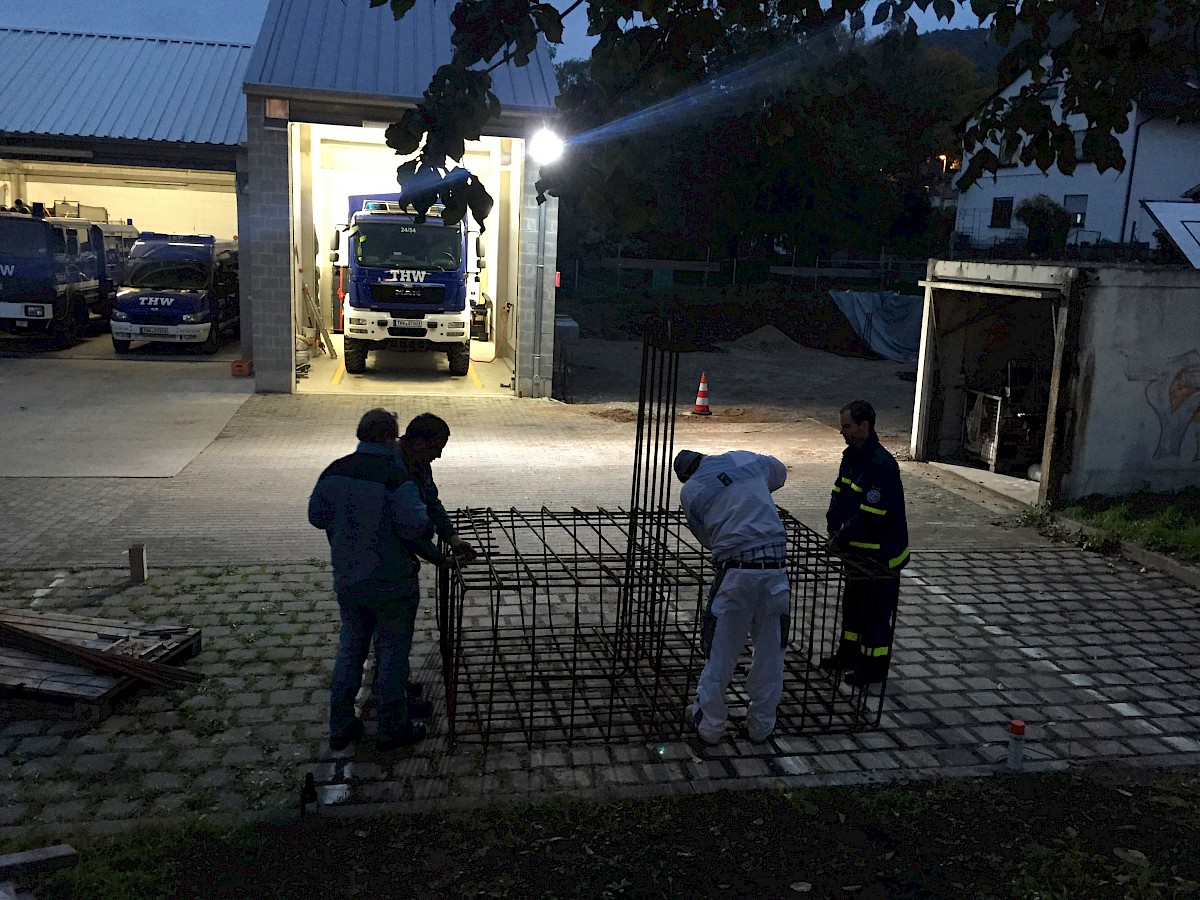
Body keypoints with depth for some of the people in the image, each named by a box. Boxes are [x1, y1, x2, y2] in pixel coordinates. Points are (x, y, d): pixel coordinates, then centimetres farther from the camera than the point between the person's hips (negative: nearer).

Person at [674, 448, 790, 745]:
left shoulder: (689, 491, 5)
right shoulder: (747, 459, 11)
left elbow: (707, 538, 12)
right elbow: (780, 473, 33)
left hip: (736, 571, -2)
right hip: (775, 568, 3)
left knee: (721, 652, 11)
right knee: (770, 650, 15)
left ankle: (710, 723, 23)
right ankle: (762, 724, 27)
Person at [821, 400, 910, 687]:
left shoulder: (881, 465, -26)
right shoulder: (853, 456, 6)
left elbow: (872, 515, -28)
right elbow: (839, 494, 11)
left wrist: (843, 538, -20)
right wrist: (834, 527, -3)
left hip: (880, 555, -10)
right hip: (858, 551, 10)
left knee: (875, 613, 3)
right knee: (852, 604, 23)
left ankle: (874, 670, 17)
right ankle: (849, 656, 39)